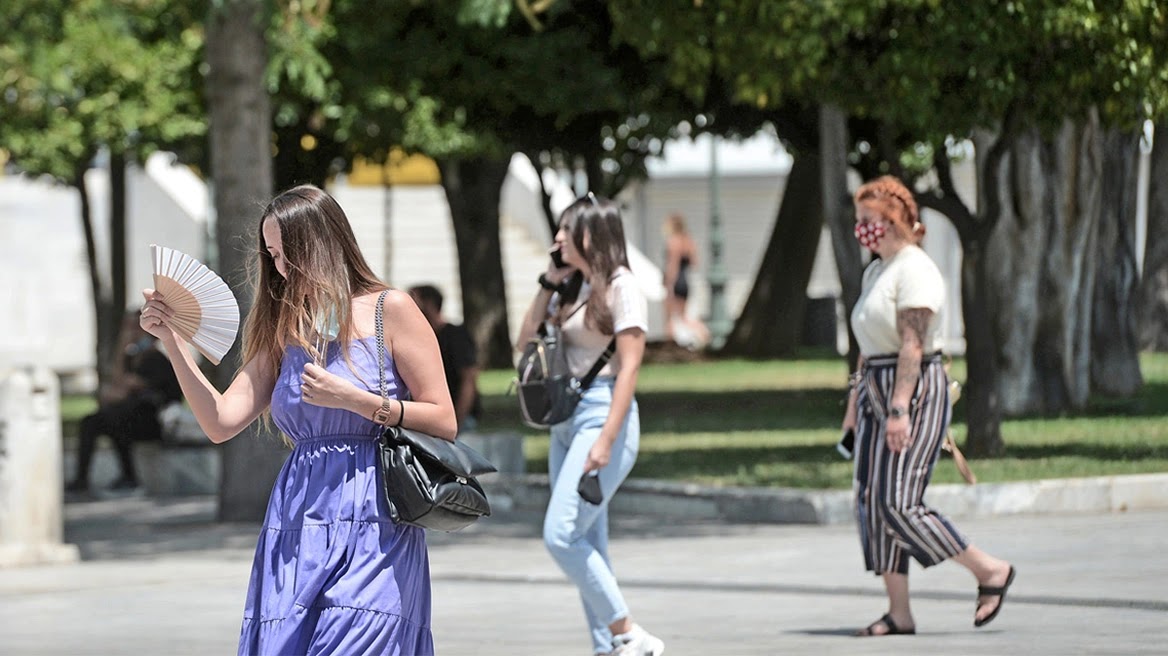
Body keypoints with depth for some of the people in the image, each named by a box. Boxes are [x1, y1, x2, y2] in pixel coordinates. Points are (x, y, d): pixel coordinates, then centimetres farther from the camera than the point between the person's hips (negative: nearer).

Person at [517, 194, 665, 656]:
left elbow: (629, 367, -15)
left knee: (561, 535, -17)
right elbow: (527, 340, 17)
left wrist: (606, 440, -22)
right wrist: (548, 283, 9)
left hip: (602, 413, -9)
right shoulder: (572, 288, 15)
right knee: (587, 543, 6)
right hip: (566, 418, 9)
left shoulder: (621, 288, -9)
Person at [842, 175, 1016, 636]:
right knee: (871, 503, 3)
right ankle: (899, 613, 5)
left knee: (897, 504, -14)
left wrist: (899, 409, -26)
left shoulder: (914, 270, -13)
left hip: (915, 391, -10)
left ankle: (991, 571, -2)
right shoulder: (875, 272, 17)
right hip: (877, 391, 10)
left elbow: (912, 344, -21)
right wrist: (855, 403, 20)